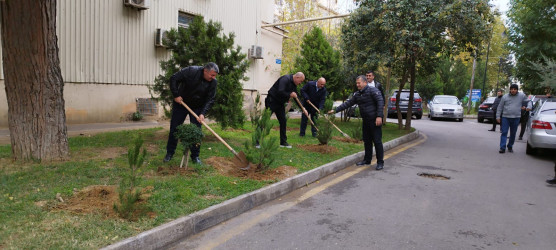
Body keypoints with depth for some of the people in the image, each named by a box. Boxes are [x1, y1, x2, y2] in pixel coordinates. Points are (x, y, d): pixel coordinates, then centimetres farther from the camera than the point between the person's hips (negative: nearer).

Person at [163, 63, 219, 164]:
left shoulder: (213, 82, -17)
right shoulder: (191, 71, -25)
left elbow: (210, 100, -14)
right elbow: (173, 79, -17)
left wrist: (202, 113, -25)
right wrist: (176, 95, -18)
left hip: (197, 107, 1)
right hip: (180, 103, -1)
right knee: (174, 128, 6)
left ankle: (195, 156, 11)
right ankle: (170, 153, 22)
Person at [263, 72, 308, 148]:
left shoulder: (294, 85, 9)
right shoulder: (285, 79, -19)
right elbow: (280, 92, -32)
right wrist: (290, 94, -18)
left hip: (280, 103, 9)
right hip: (271, 101, -9)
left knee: (283, 121, 6)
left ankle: (283, 142, 14)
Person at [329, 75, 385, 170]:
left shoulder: (373, 90, -11)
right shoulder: (357, 94, 12)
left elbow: (380, 102, -18)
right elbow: (348, 103, 14)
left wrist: (379, 116, -25)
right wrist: (335, 110, 9)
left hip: (375, 120, -8)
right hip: (366, 121, 8)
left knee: (377, 141, -4)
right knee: (367, 141, 14)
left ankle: (380, 162, 3)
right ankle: (367, 159, 26)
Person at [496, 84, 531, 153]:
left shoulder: (522, 96, 4)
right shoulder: (505, 97, 2)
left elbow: (528, 101, 17)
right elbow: (500, 107, 6)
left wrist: (529, 107, -4)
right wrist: (498, 116, 2)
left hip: (516, 118, 1)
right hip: (505, 117, -1)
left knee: (513, 134, 10)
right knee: (504, 132, -6)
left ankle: (510, 147, 23)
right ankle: (502, 148, -8)